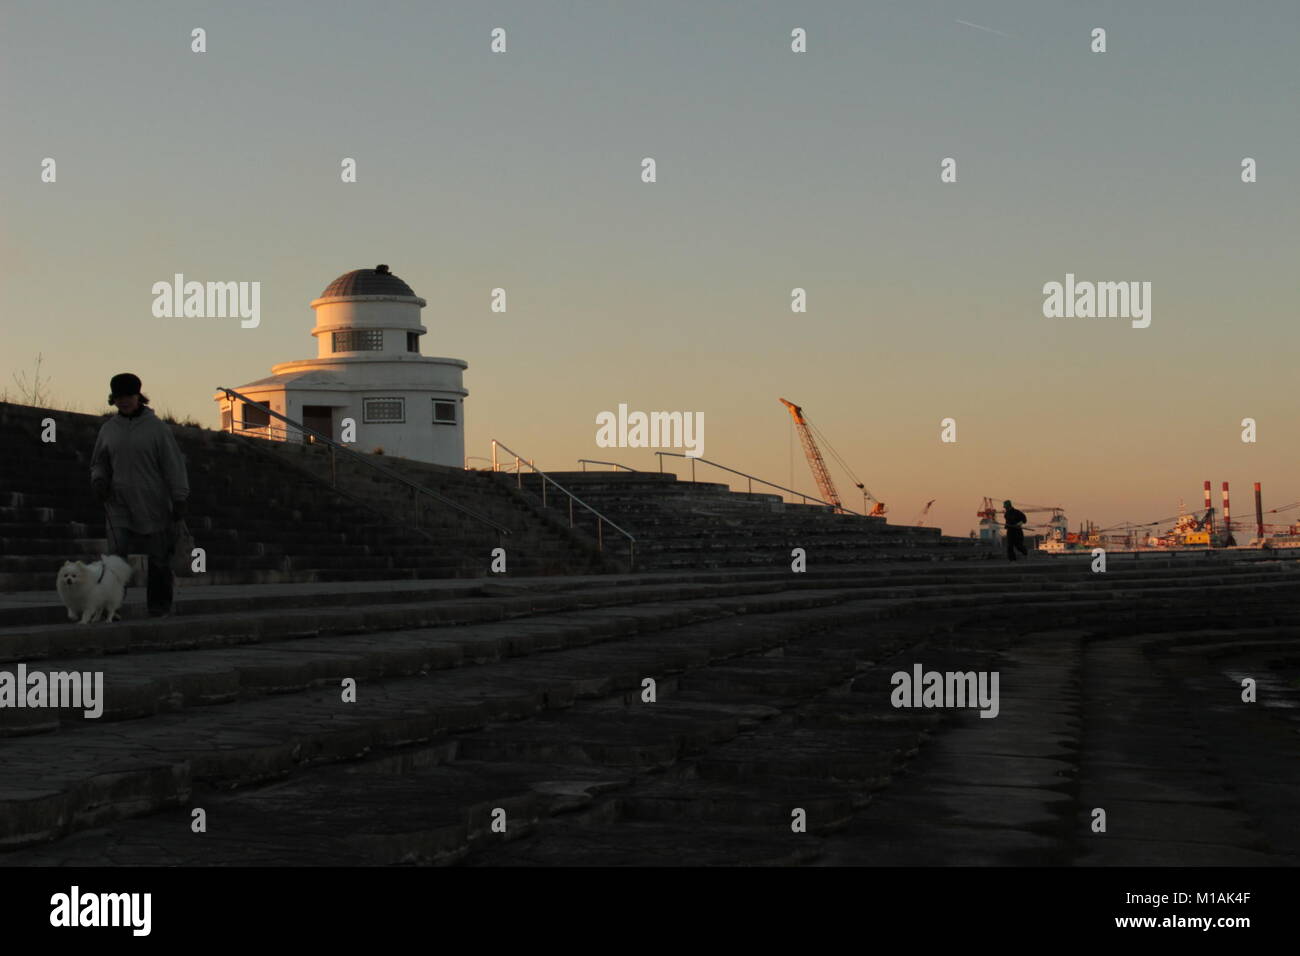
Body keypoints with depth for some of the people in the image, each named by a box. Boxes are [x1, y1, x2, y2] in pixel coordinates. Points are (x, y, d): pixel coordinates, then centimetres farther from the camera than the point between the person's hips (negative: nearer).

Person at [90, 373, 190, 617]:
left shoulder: (156, 427, -3)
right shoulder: (108, 429, 8)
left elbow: (173, 464, -4)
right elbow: (99, 463, 18)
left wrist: (180, 499, -9)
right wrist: (98, 479, -5)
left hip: (153, 506, -2)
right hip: (120, 505, 2)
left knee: (158, 559, 7)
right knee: (115, 557, -13)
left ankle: (160, 605, 20)